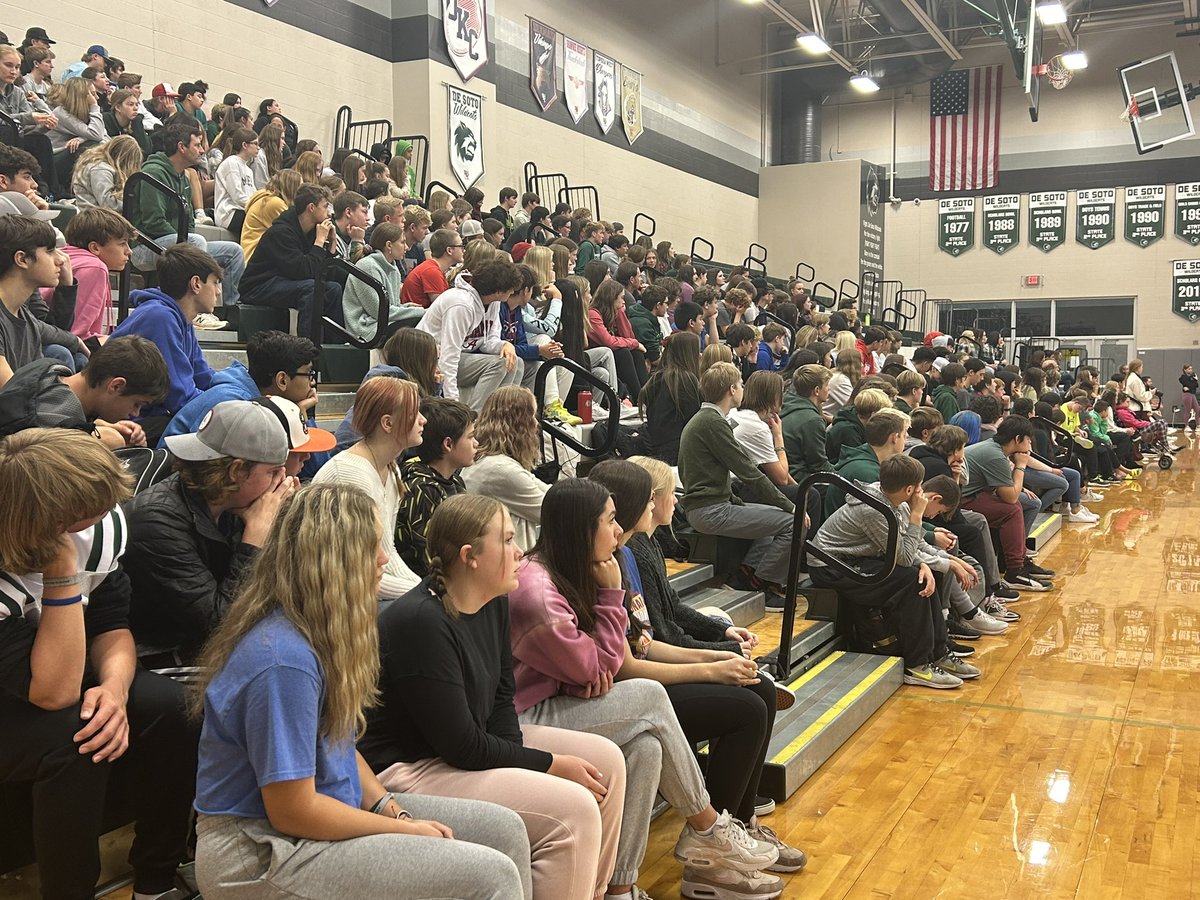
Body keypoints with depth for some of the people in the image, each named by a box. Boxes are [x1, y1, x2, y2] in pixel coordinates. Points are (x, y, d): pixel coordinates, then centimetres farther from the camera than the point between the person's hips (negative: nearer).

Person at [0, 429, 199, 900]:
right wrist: (63, 572, -40)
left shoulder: (100, 526, -17)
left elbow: (112, 626, -5)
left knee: (168, 704, -19)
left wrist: (115, 686, -26)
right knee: (72, 736, -33)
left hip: (58, 671, 6)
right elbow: (54, 692, -36)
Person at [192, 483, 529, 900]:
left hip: (326, 808, 10)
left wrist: (391, 808, -1)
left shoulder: (318, 633, 5)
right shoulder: (284, 659, -25)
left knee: (503, 830, 5)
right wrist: (403, 829, -11)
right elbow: (294, 812, -22)